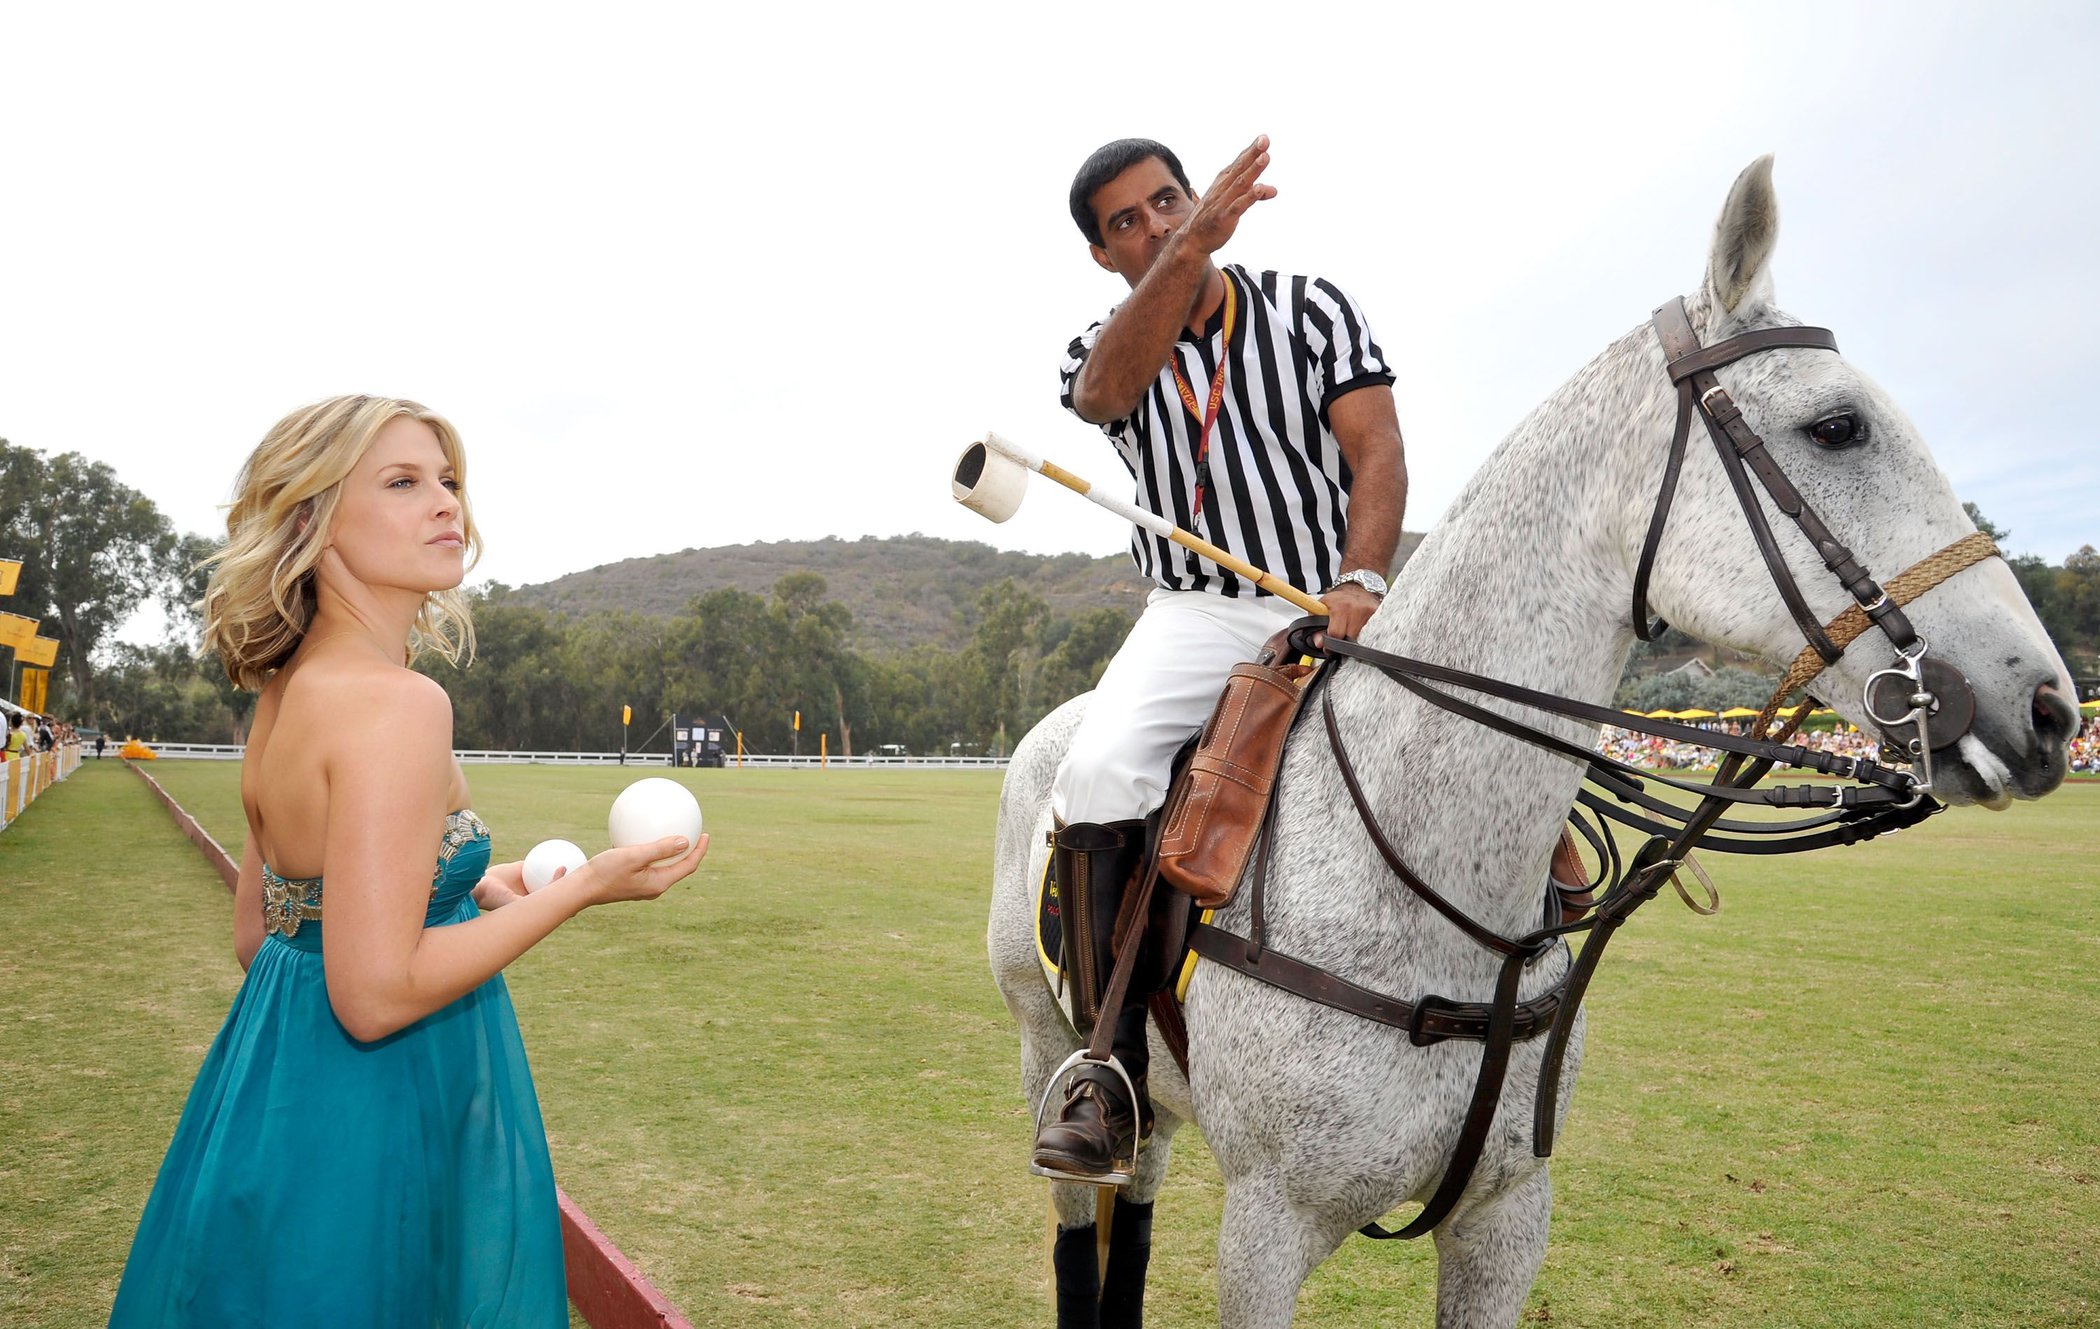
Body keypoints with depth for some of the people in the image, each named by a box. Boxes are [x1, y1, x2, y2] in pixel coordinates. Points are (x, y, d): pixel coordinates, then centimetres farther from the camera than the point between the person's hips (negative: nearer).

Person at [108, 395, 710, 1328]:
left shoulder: (285, 693, 5)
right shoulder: (398, 703, -23)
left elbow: (257, 937, 12)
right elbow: (376, 995, -26)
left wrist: (458, 891, 16)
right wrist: (581, 889, -19)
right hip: (366, 1133, -9)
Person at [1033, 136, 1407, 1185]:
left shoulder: (1313, 310, 8)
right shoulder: (1101, 355, 9)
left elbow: (1378, 451, -2)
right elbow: (1109, 387, -19)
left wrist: (1360, 582, -20)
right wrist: (1192, 251, -33)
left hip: (1334, 609, 1)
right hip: (1196, 614, 0)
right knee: (1099, 769, -28)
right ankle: (1115, 1069, -19)